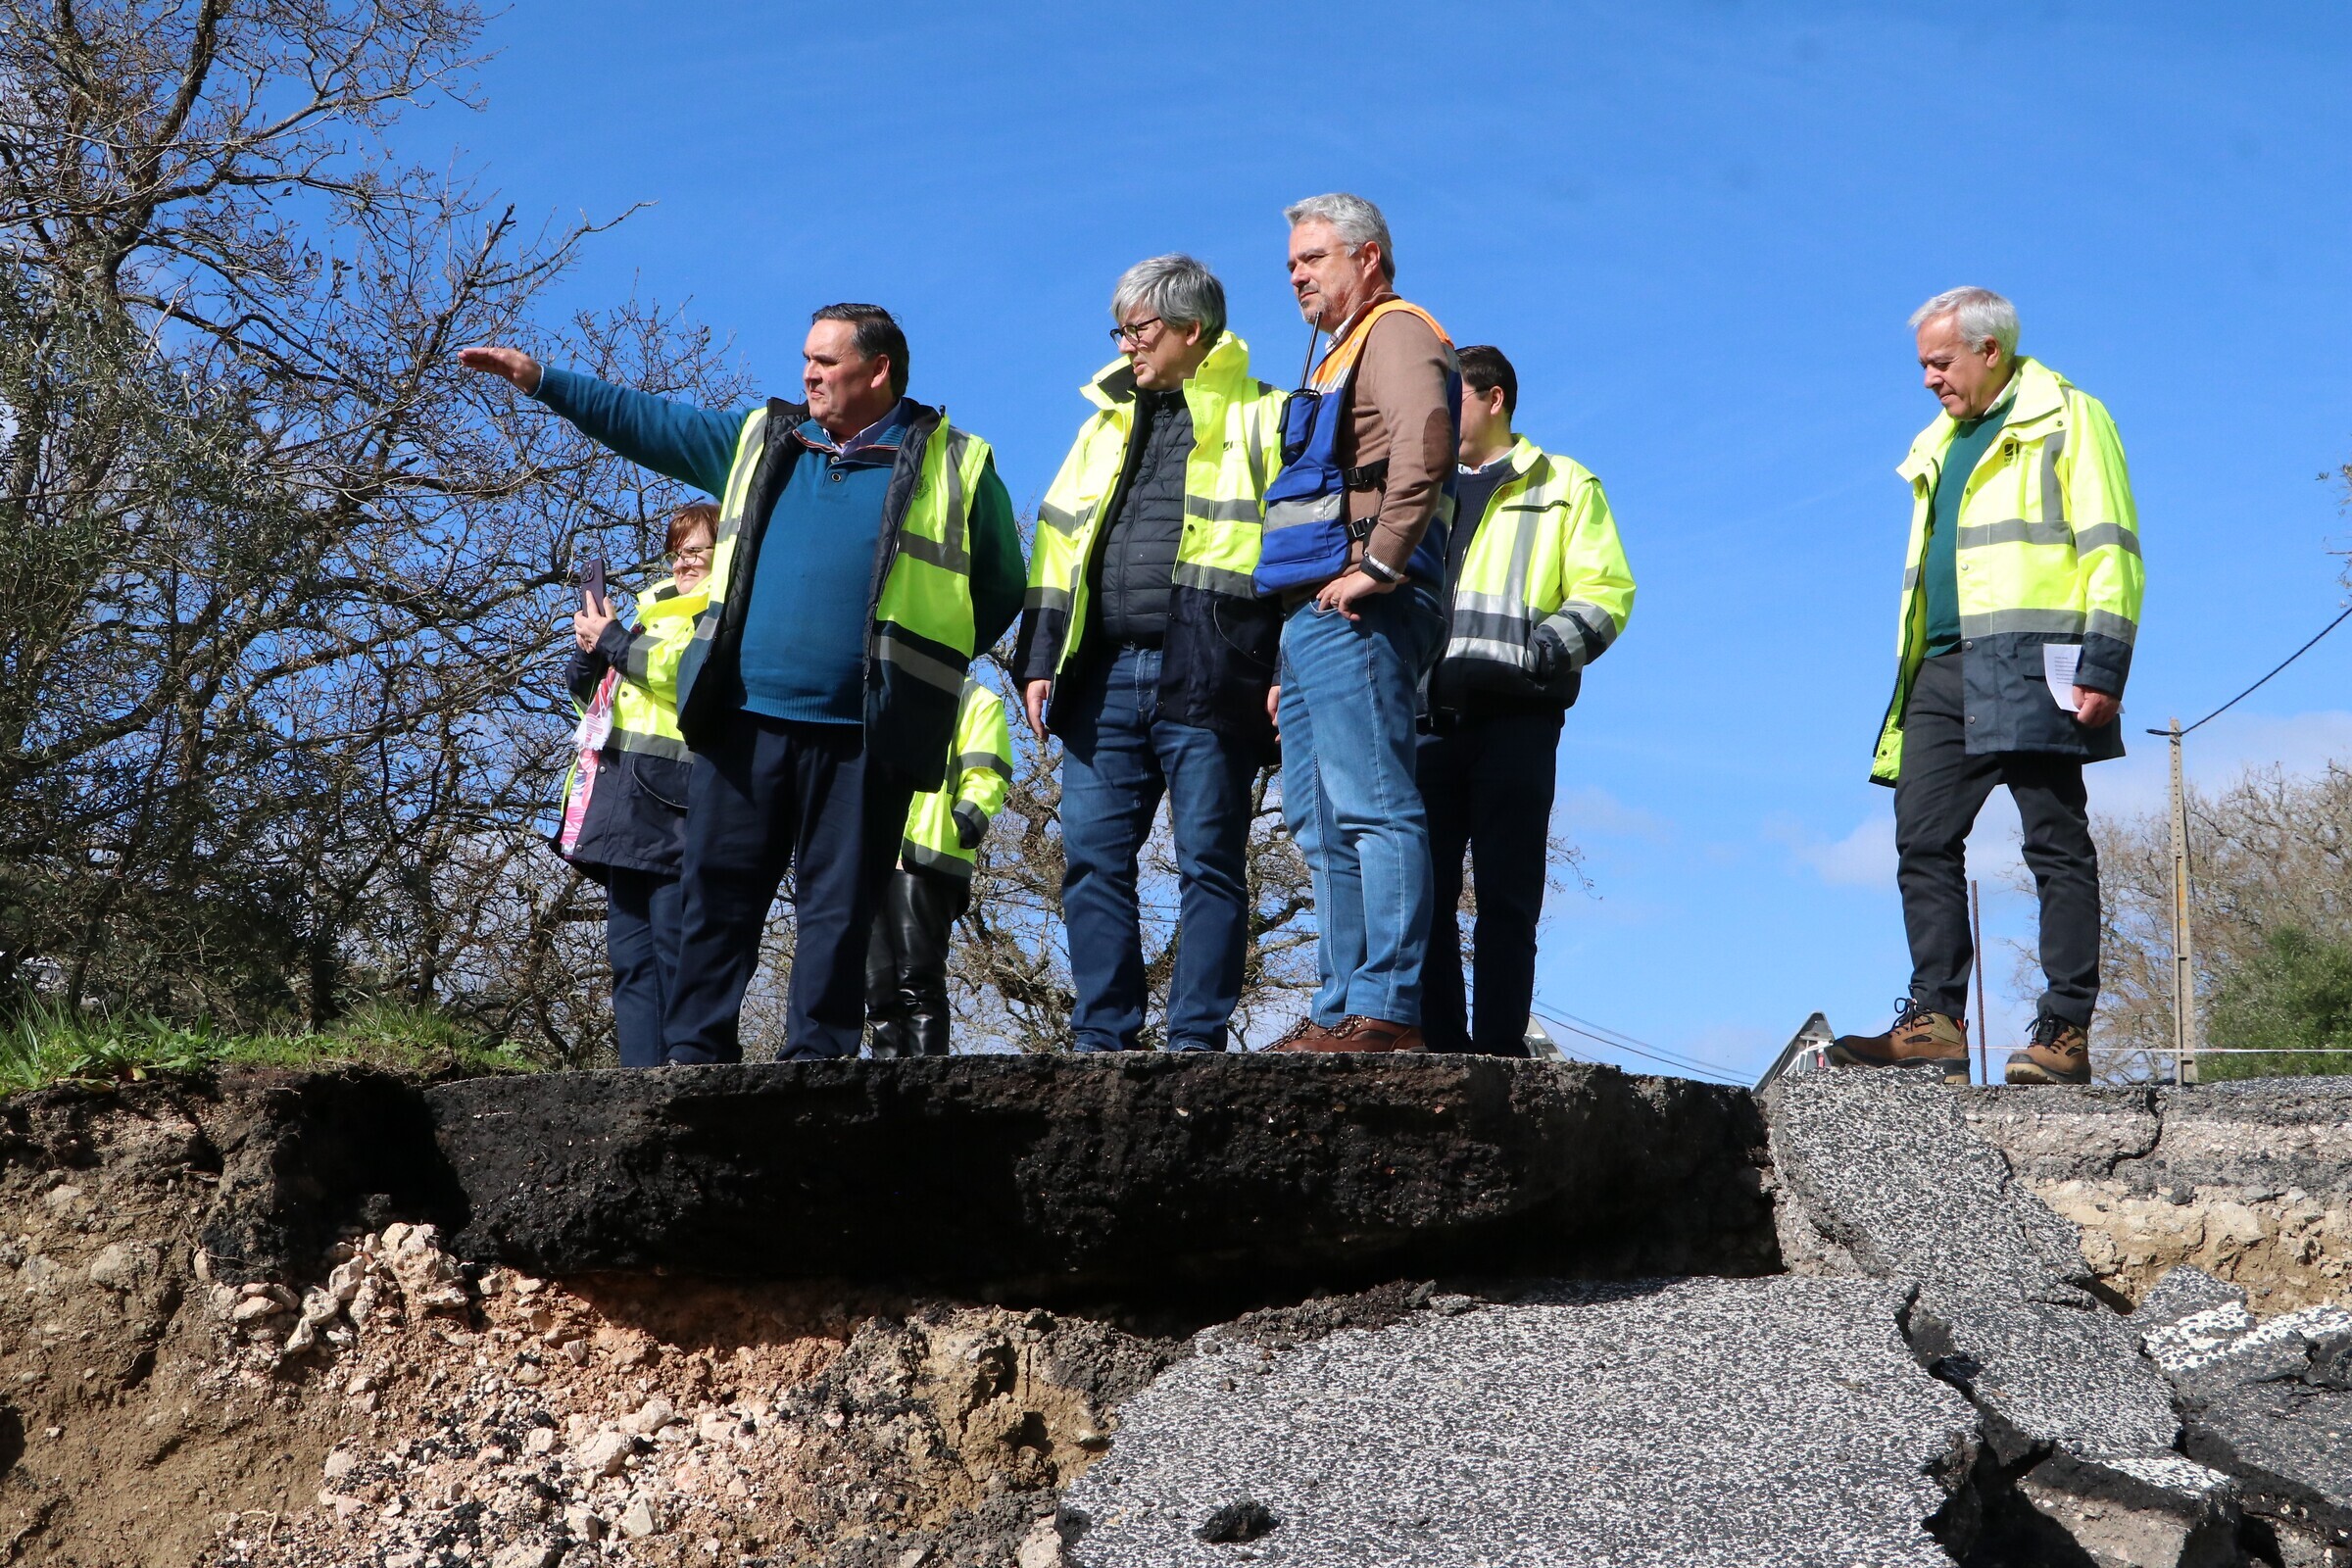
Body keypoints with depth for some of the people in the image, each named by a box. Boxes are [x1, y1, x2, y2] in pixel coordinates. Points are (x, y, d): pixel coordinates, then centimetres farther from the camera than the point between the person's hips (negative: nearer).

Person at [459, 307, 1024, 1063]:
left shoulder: (956, 464, 6)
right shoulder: (762, 439, 17)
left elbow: (1000, 589, 10)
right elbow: (647, 421, 22)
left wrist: (921, 662, 4)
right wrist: (543, 382, 18)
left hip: (863, 738, -3)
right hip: (746, 720, 4)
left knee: (837, 910, 1)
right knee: (714, 892, 2)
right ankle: (694, 1055, 8)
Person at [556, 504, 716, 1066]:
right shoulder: (659, 609, 29)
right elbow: (591, 698, 32)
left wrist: (611, 641, -3)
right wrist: (588, 651, 11)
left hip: (675, 799, -9)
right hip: (627, 805, 9)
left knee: (675, 951, -14)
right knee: (630, 954, 3)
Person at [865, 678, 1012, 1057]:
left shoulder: (975, 701, 15)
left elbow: (986, 775, 2)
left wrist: (966, 820, -15)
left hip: (925, 855, -6)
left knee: (917, 982, -14)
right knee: (880, 986, 1)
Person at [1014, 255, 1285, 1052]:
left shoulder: (1260, 418, 5)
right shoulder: (1108, 418, 22)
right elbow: (1058, 547, 20)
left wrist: (1288, 672, -11)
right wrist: (1040, 660, 10)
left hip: (1207, 679, -5)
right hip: (1104, 676, 6)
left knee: (1209, 861, -2)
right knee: (1092, 858, 1)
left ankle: (1197, 1042, 2)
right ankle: (1102, 1040, 7)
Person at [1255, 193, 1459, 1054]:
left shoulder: (1394, 334, -2)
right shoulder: (1343, 357, 29)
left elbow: (1424, 444, -23)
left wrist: (1377, 566, -22)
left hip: (1358, 616, -11)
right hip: (1315, 620, 11)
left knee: (1372, 806, -14)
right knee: (1323, 827, 9)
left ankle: (1388, 1010, -16)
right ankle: (1342, 1013, 11)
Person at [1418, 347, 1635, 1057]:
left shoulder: (1564, 485, 14)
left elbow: (1606, 592, 3)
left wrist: (1540, 652, -13)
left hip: (1515, 718, -4)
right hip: (1429, 718, 4)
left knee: (1506, 898, -5)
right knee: (1424, 892, -2)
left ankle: (1499, 1054, -5)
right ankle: (1438, 1049, 1)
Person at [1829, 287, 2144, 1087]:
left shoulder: (2065, 419, 2)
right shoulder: (1939, 447, 25)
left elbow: (2110, 548, -6)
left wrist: (2103, 662, -15)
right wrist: (1913, 667, 19)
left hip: (2030, 662, -7)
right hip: (1945, 669, 8)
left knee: (2056, 843, -6)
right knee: (1924, 840, -2)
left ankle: (2066, 1030, -5)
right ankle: (1935, 1016, -2)